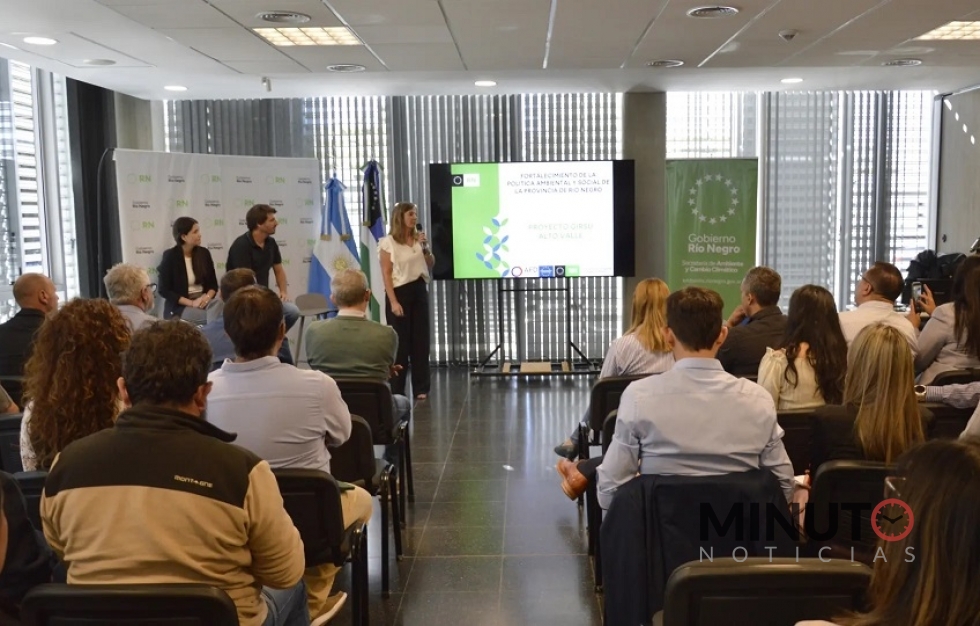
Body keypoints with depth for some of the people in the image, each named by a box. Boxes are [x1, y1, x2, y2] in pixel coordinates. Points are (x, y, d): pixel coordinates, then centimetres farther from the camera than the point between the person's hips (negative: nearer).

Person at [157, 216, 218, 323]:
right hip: (179, 306, -4)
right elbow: (164, 290, -7)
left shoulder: (204, 253, 7)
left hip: (203, 300, 5)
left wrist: (207, 297, -12)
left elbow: (213, 283, 11)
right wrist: (191, 303, -17)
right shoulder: (170, 257, -5)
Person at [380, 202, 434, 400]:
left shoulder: (418, 238, 8)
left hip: (419, 290, 5)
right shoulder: (388, 242, -7)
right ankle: (397, 390, 10)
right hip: (400, 292, -5)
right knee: (400, 342, 0)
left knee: (421, 339, 6)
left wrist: (426, 248, -3)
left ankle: (421, 388, 14)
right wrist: (393, 301, -16)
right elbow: (386, 274, -10)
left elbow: (430, 265, 15)